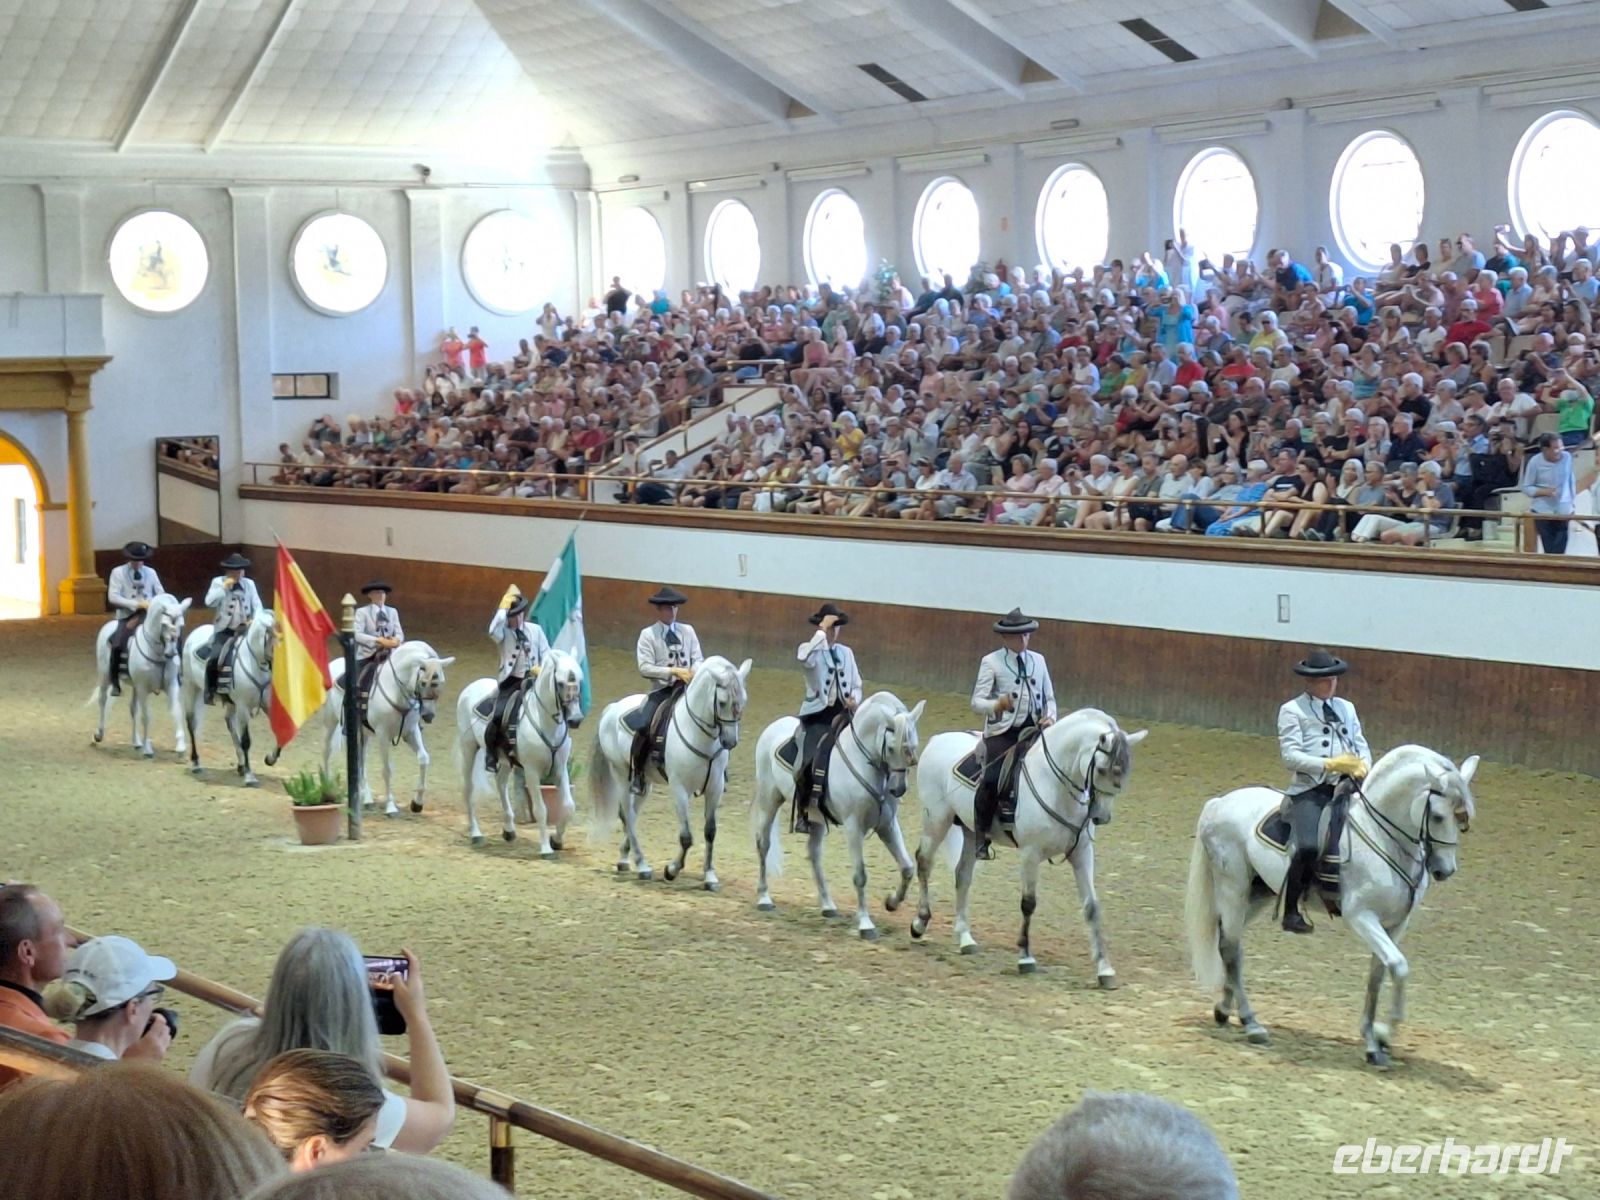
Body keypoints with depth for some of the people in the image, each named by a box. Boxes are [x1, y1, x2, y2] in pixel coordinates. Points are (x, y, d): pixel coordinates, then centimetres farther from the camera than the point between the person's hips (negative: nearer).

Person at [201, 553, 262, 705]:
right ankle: (210, 691, -7)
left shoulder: (249, 584, 8)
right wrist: (224, 587, -18)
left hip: (245, 630, 3)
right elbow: (209, 602, -13)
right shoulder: (218, 582, 1)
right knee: (215, 658, -23)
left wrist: (255, 621, -14)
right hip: (224, 631, -3)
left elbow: (257, 606, 4)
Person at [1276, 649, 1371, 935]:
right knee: (1309, 847, -27)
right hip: (1309, 790, -5)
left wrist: (1363, 766, -5)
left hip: (1347, 787, 6)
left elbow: (1361, 745, 19)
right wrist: (1330, 764, -15)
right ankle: (1290, 910, -9)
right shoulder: (1292, 710, 5)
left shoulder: (1346, 708, 22)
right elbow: (1290, 755, -5)